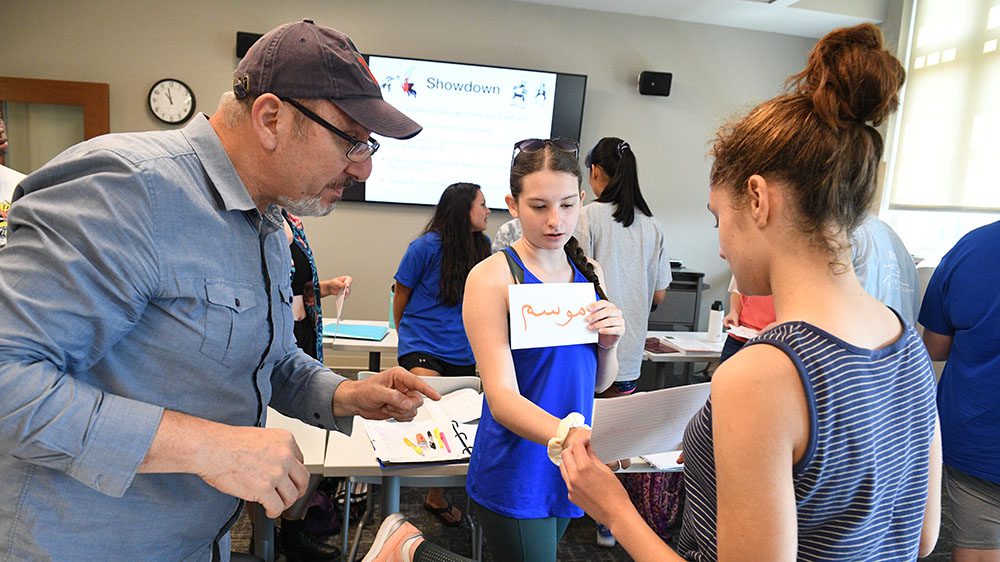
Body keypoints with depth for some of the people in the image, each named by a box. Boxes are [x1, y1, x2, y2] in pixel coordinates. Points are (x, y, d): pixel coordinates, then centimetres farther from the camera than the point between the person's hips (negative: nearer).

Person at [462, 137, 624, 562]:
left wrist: (608, 343, -11)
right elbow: (502, 395, -24)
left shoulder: (587, 272, 3)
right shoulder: (492, 277, -16)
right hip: (516, 474, -6)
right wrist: (565, 435, -42)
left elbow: (599, 382, 10)